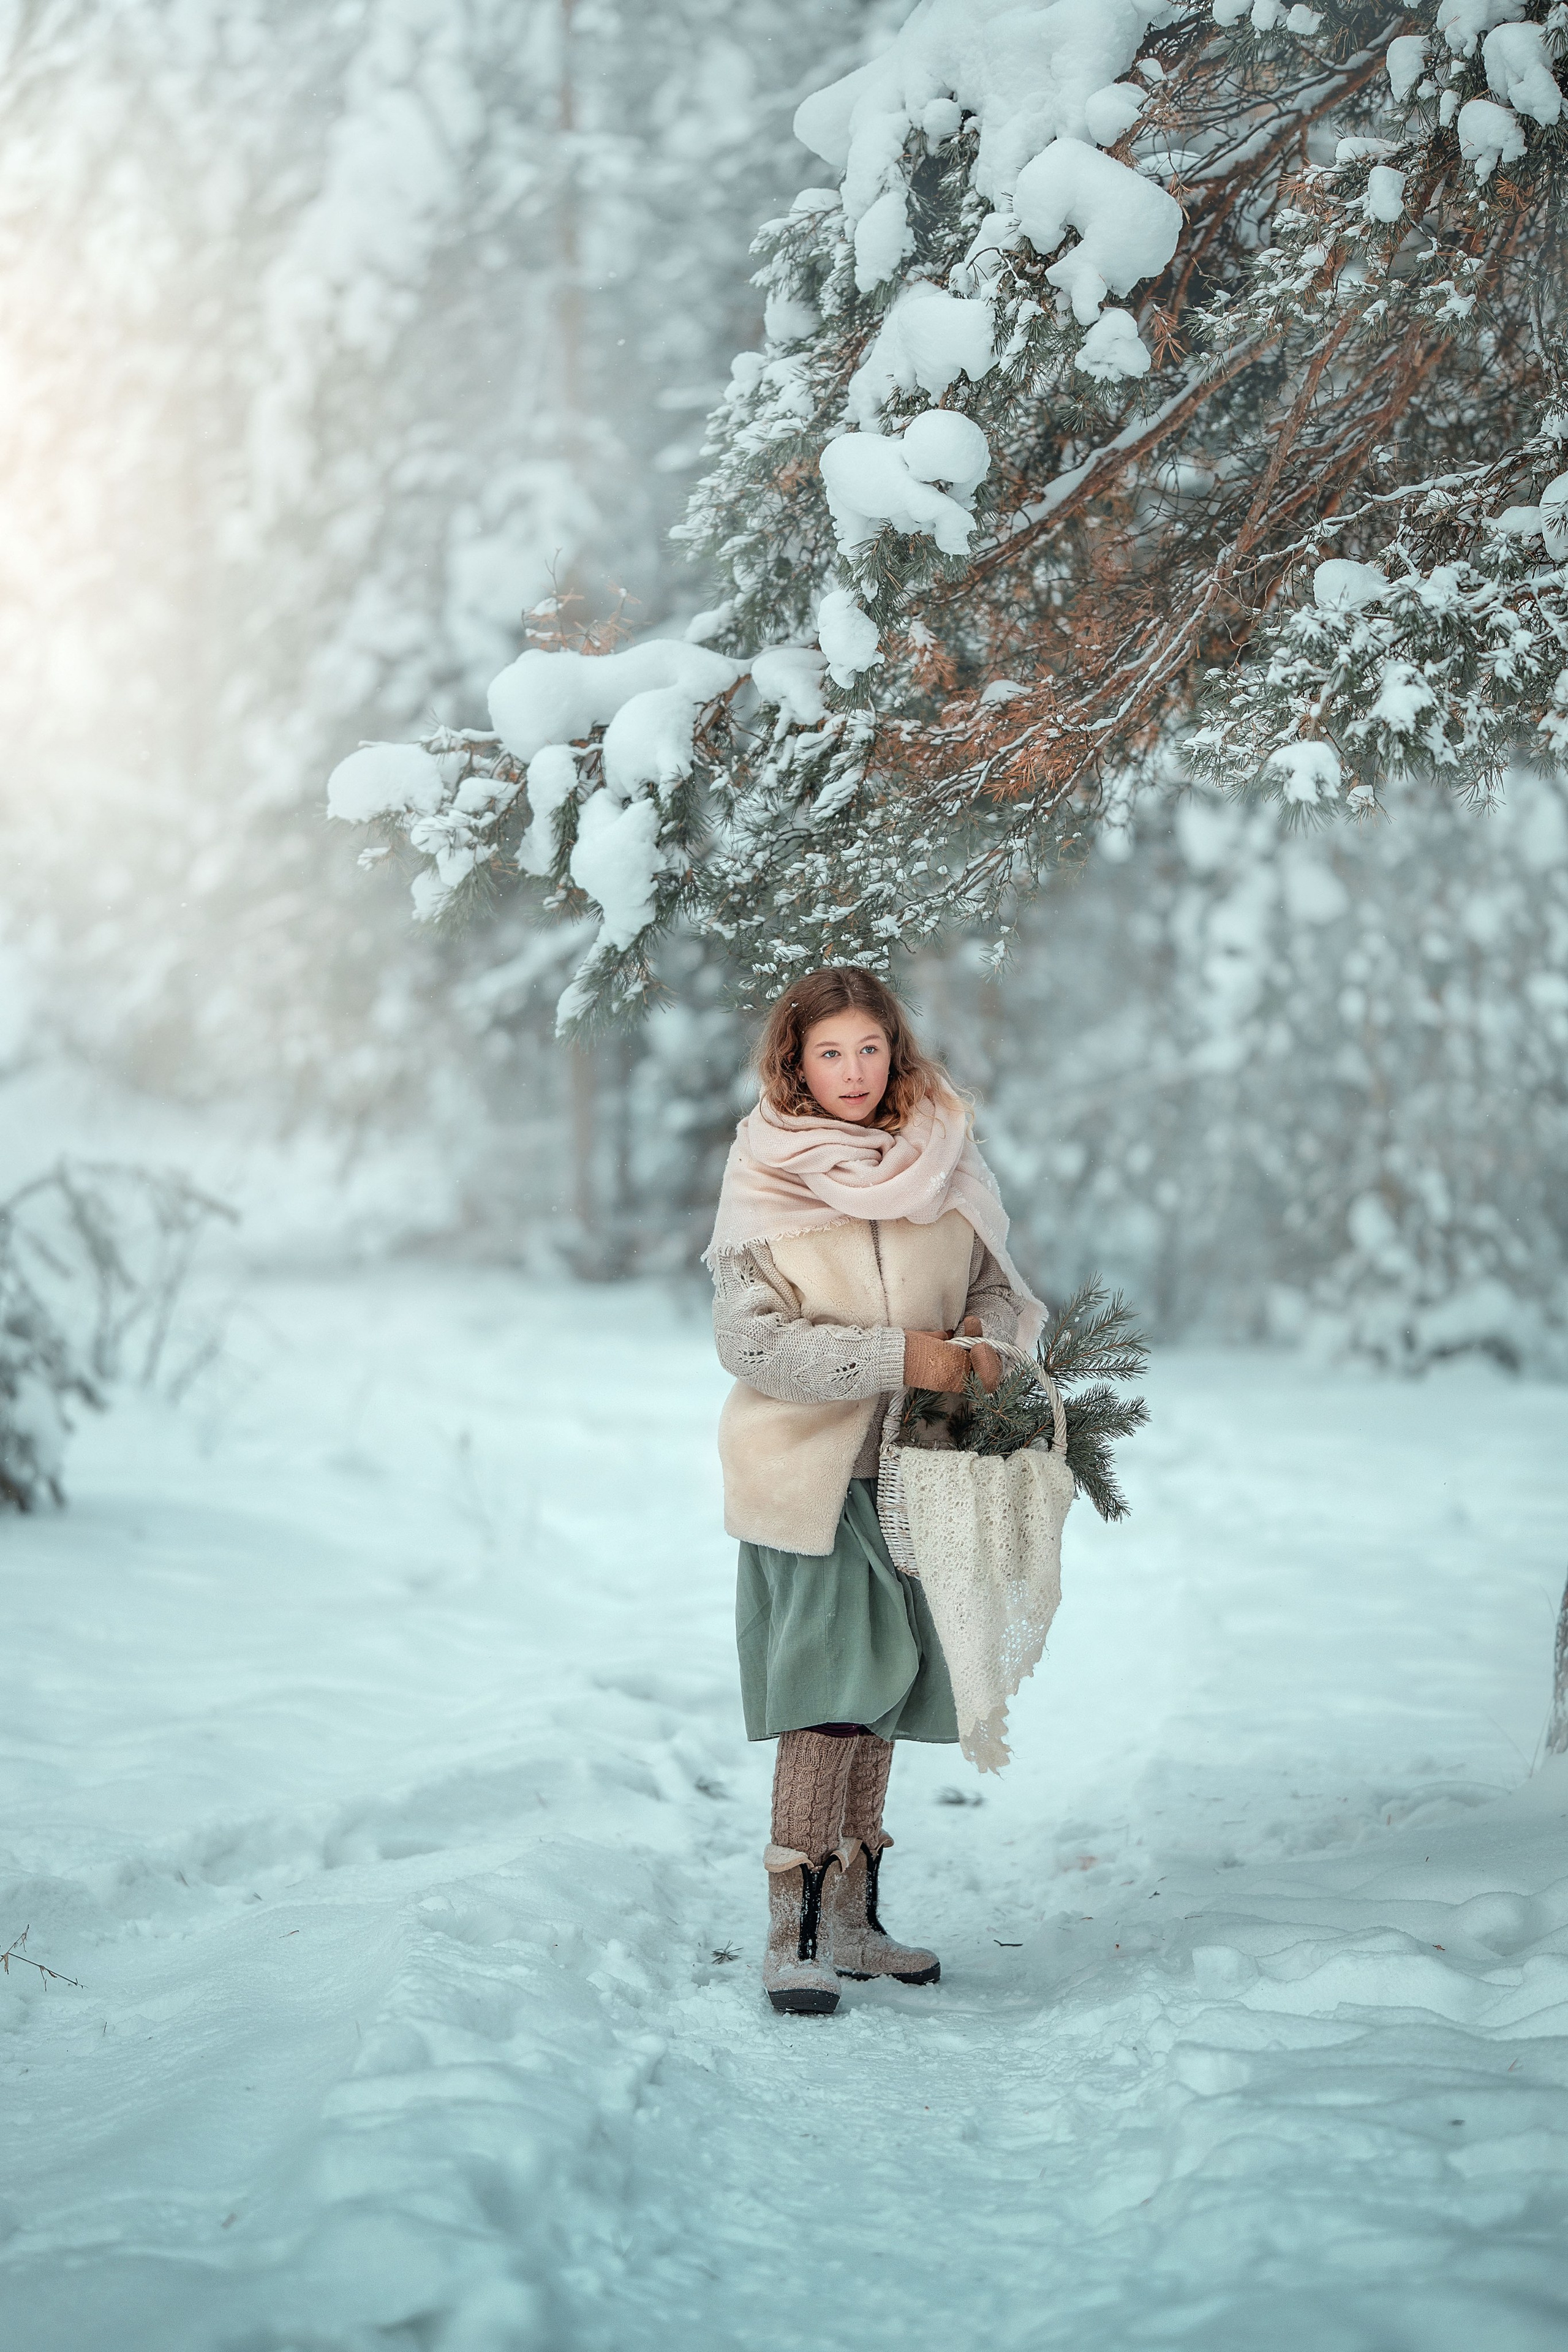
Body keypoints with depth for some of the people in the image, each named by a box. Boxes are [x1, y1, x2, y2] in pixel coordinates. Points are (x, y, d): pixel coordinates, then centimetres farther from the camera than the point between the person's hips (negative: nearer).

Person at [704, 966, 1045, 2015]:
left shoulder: (946, 1163, 6)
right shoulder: (763, 1178, -5)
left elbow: (1003, 1285, 13)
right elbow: (750, 1339, -12)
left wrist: (988, 1332, -11)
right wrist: (899, 1355, -18)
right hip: (808, 1465, -4)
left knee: (879, 1691, 10)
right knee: (828, 1690, -11)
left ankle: (852, 1916, 20)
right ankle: (794, 1935, -8)